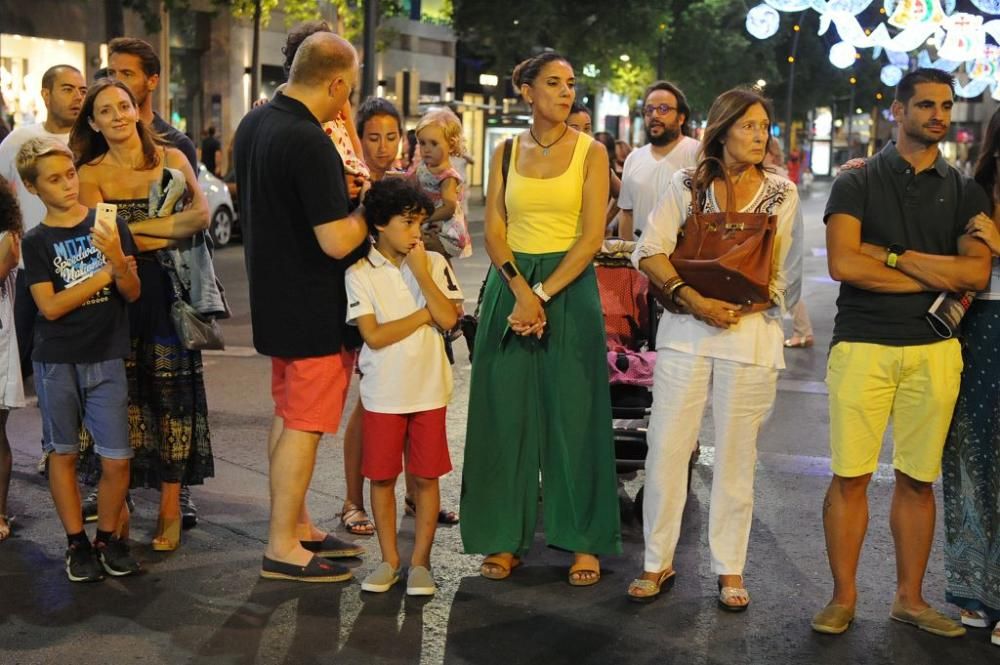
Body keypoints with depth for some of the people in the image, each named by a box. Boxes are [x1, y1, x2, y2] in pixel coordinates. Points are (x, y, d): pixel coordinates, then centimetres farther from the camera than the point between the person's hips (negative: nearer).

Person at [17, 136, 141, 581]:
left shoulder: (108, 224, 2)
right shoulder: (36, 241, -2)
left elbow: (132, 293, -1)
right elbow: (50, 307, -11)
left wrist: (118, 261, -21)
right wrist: (103, 274, -17)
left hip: (106, 360, 1)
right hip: (56, 362, 0)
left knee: (117, 460, -3)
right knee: (63, 453, 8)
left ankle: (107, 536, 18)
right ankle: (77, 543, 21)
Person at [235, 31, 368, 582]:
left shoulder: (253, 124, 5)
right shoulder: (309, 143, -24)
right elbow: (337, 242, -27)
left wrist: (338, 191, 11)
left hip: (273, 297, 9)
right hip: (314, 308, -9)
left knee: (288, 415, 17)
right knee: (304, 425, 0)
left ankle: (298, 526, 28)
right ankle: (282, 548, 8)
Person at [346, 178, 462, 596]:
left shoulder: (434, 263, 2)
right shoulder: (360, 273, -4)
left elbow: (449, 319, -10)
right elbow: (374, 336, -12)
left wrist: (421, 274, -14)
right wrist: (425, 314, -9)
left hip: (429, 389, 1)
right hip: (383, 393, -1)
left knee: (426, 476, 5)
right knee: (382, 476, 6)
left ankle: (420, 562, 15)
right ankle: (389, 560, 20)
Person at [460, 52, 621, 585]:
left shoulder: (590, 152, 1)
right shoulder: (506, 152, 8)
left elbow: (592, 236, -7)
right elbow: (493, 231, 1)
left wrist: (543, 295, -14)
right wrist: (520, 291, -14)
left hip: (570, 288, -2)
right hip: (510, 284, 2)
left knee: (573, 415, 0)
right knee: (505, 412, 3)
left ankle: (584, 540, 11)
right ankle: (504, 537, 13)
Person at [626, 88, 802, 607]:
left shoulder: (782, 194, 6)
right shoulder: (687, 186, 6)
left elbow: (788, 278, 2)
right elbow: (649, 252, -3)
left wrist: (740, 309, -13)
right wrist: (691, 298, -17)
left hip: (751, 334, 0)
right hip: (685, 331, 0)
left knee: (735, 456, 5)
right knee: (666, 447, -1)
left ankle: (730, 569, 16)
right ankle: (658, 563, 12)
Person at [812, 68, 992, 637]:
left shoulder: (965, 193, 12)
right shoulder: (857, 183, 4)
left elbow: (977, 273, -2)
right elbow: (843, 263, -11)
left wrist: (893, 256, -9)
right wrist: (937, 277, -6)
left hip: (934, 350, 2)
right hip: (862, 346, -2)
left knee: (918, 481, 8)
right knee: (850, 478, -2)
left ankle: (910, 598, 20)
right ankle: (844, 598, 10)